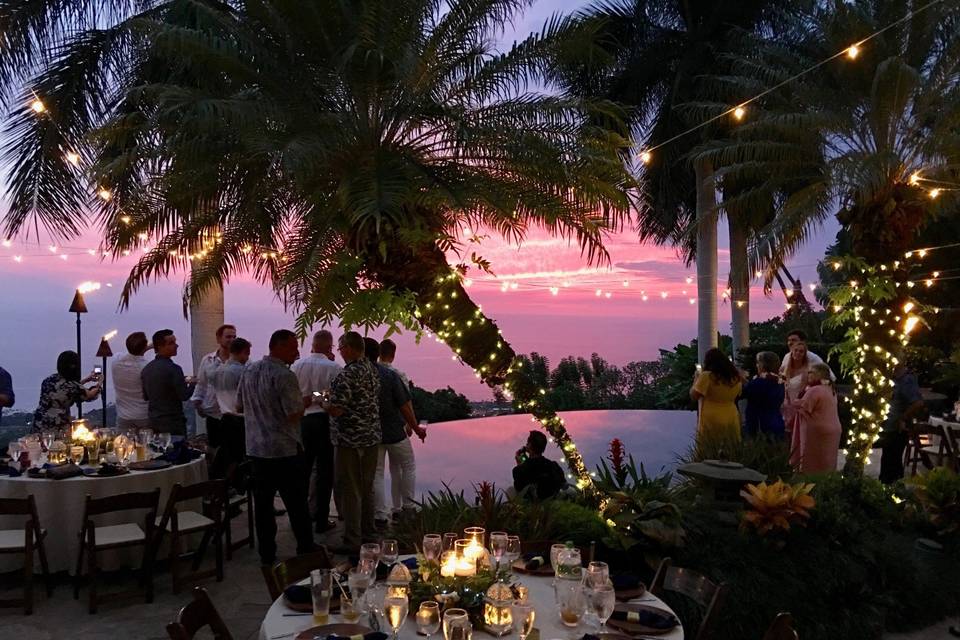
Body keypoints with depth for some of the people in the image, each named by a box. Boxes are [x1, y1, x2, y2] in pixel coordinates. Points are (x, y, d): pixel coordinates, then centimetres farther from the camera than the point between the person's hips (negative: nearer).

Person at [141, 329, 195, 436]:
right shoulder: (173, 369, -17)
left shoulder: (146, 368, 5)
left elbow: (146, 396, 15)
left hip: (153, 422, 7)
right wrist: (192, 383, 3)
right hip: (173, 423, -7)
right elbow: (184, 396, -17)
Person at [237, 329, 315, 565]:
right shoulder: (284, 375, -17)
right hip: (285, 450, -7)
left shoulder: (249, 370, 7)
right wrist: (304, 401, -1)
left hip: (256, 448, 7)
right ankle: (306, 551, 14)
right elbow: (294, 414, -21)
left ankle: (266, 555, 18)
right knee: (297, 504, 5)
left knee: (263, 503, 12)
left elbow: (239, 406, 15)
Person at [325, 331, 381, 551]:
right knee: (367, 489, 17)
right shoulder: (373, 370, 7)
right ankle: (369, 535, 27)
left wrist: (322, 403, -1)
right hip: (372, 436, 8)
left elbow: (336, 410, -22)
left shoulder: (347, 375, -18)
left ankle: (352, 542, 8)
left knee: (350, 491, 1)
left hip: (350, 440, -8)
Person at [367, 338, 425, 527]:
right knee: (408, 466, 18)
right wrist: (415, 427, -2)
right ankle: (408, 507, 19)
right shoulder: (390, 375, -14)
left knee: (376, 474, 11)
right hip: (395, 431, -2)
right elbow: (404, 405, -14)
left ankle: (381, 515, 10)